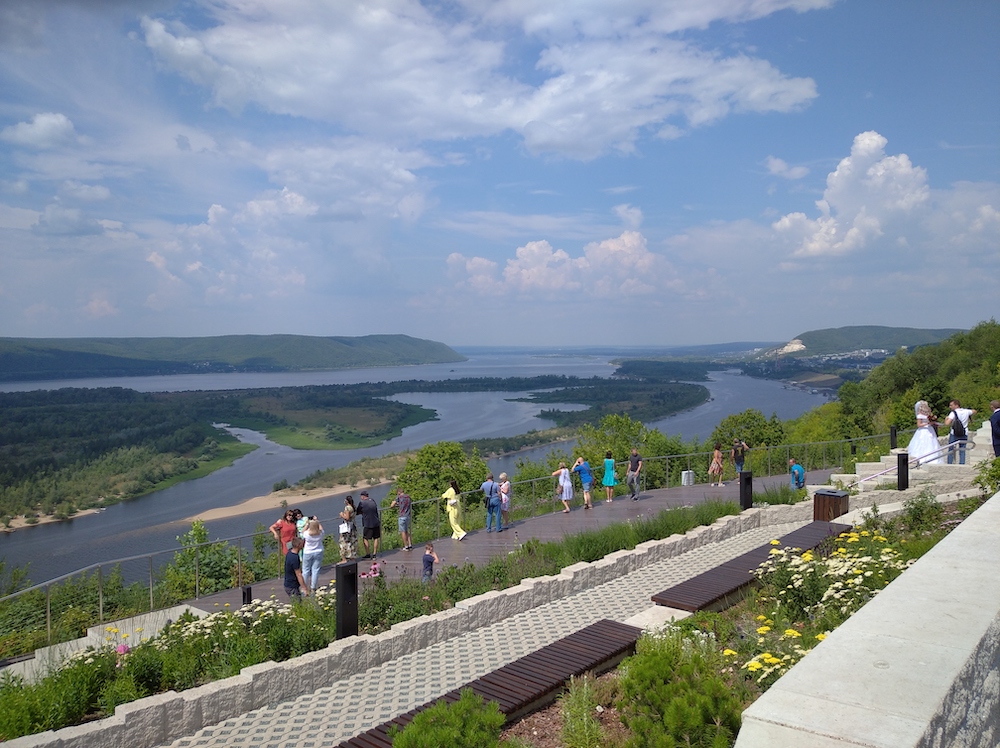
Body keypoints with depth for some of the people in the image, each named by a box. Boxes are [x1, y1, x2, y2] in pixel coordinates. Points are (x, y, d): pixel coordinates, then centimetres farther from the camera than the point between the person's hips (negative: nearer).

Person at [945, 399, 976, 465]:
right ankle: (962, 464, 6)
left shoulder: (953, 413, -14)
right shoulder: (966, 411, 2)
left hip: (954, 434, -4)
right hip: (964, 434, 4)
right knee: (962, 451, 9)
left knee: (950, 450, 5)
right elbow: (974, 412, 24)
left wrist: (946, 419, -3)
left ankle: (949, 464, 4)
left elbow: (947, 423, -23)